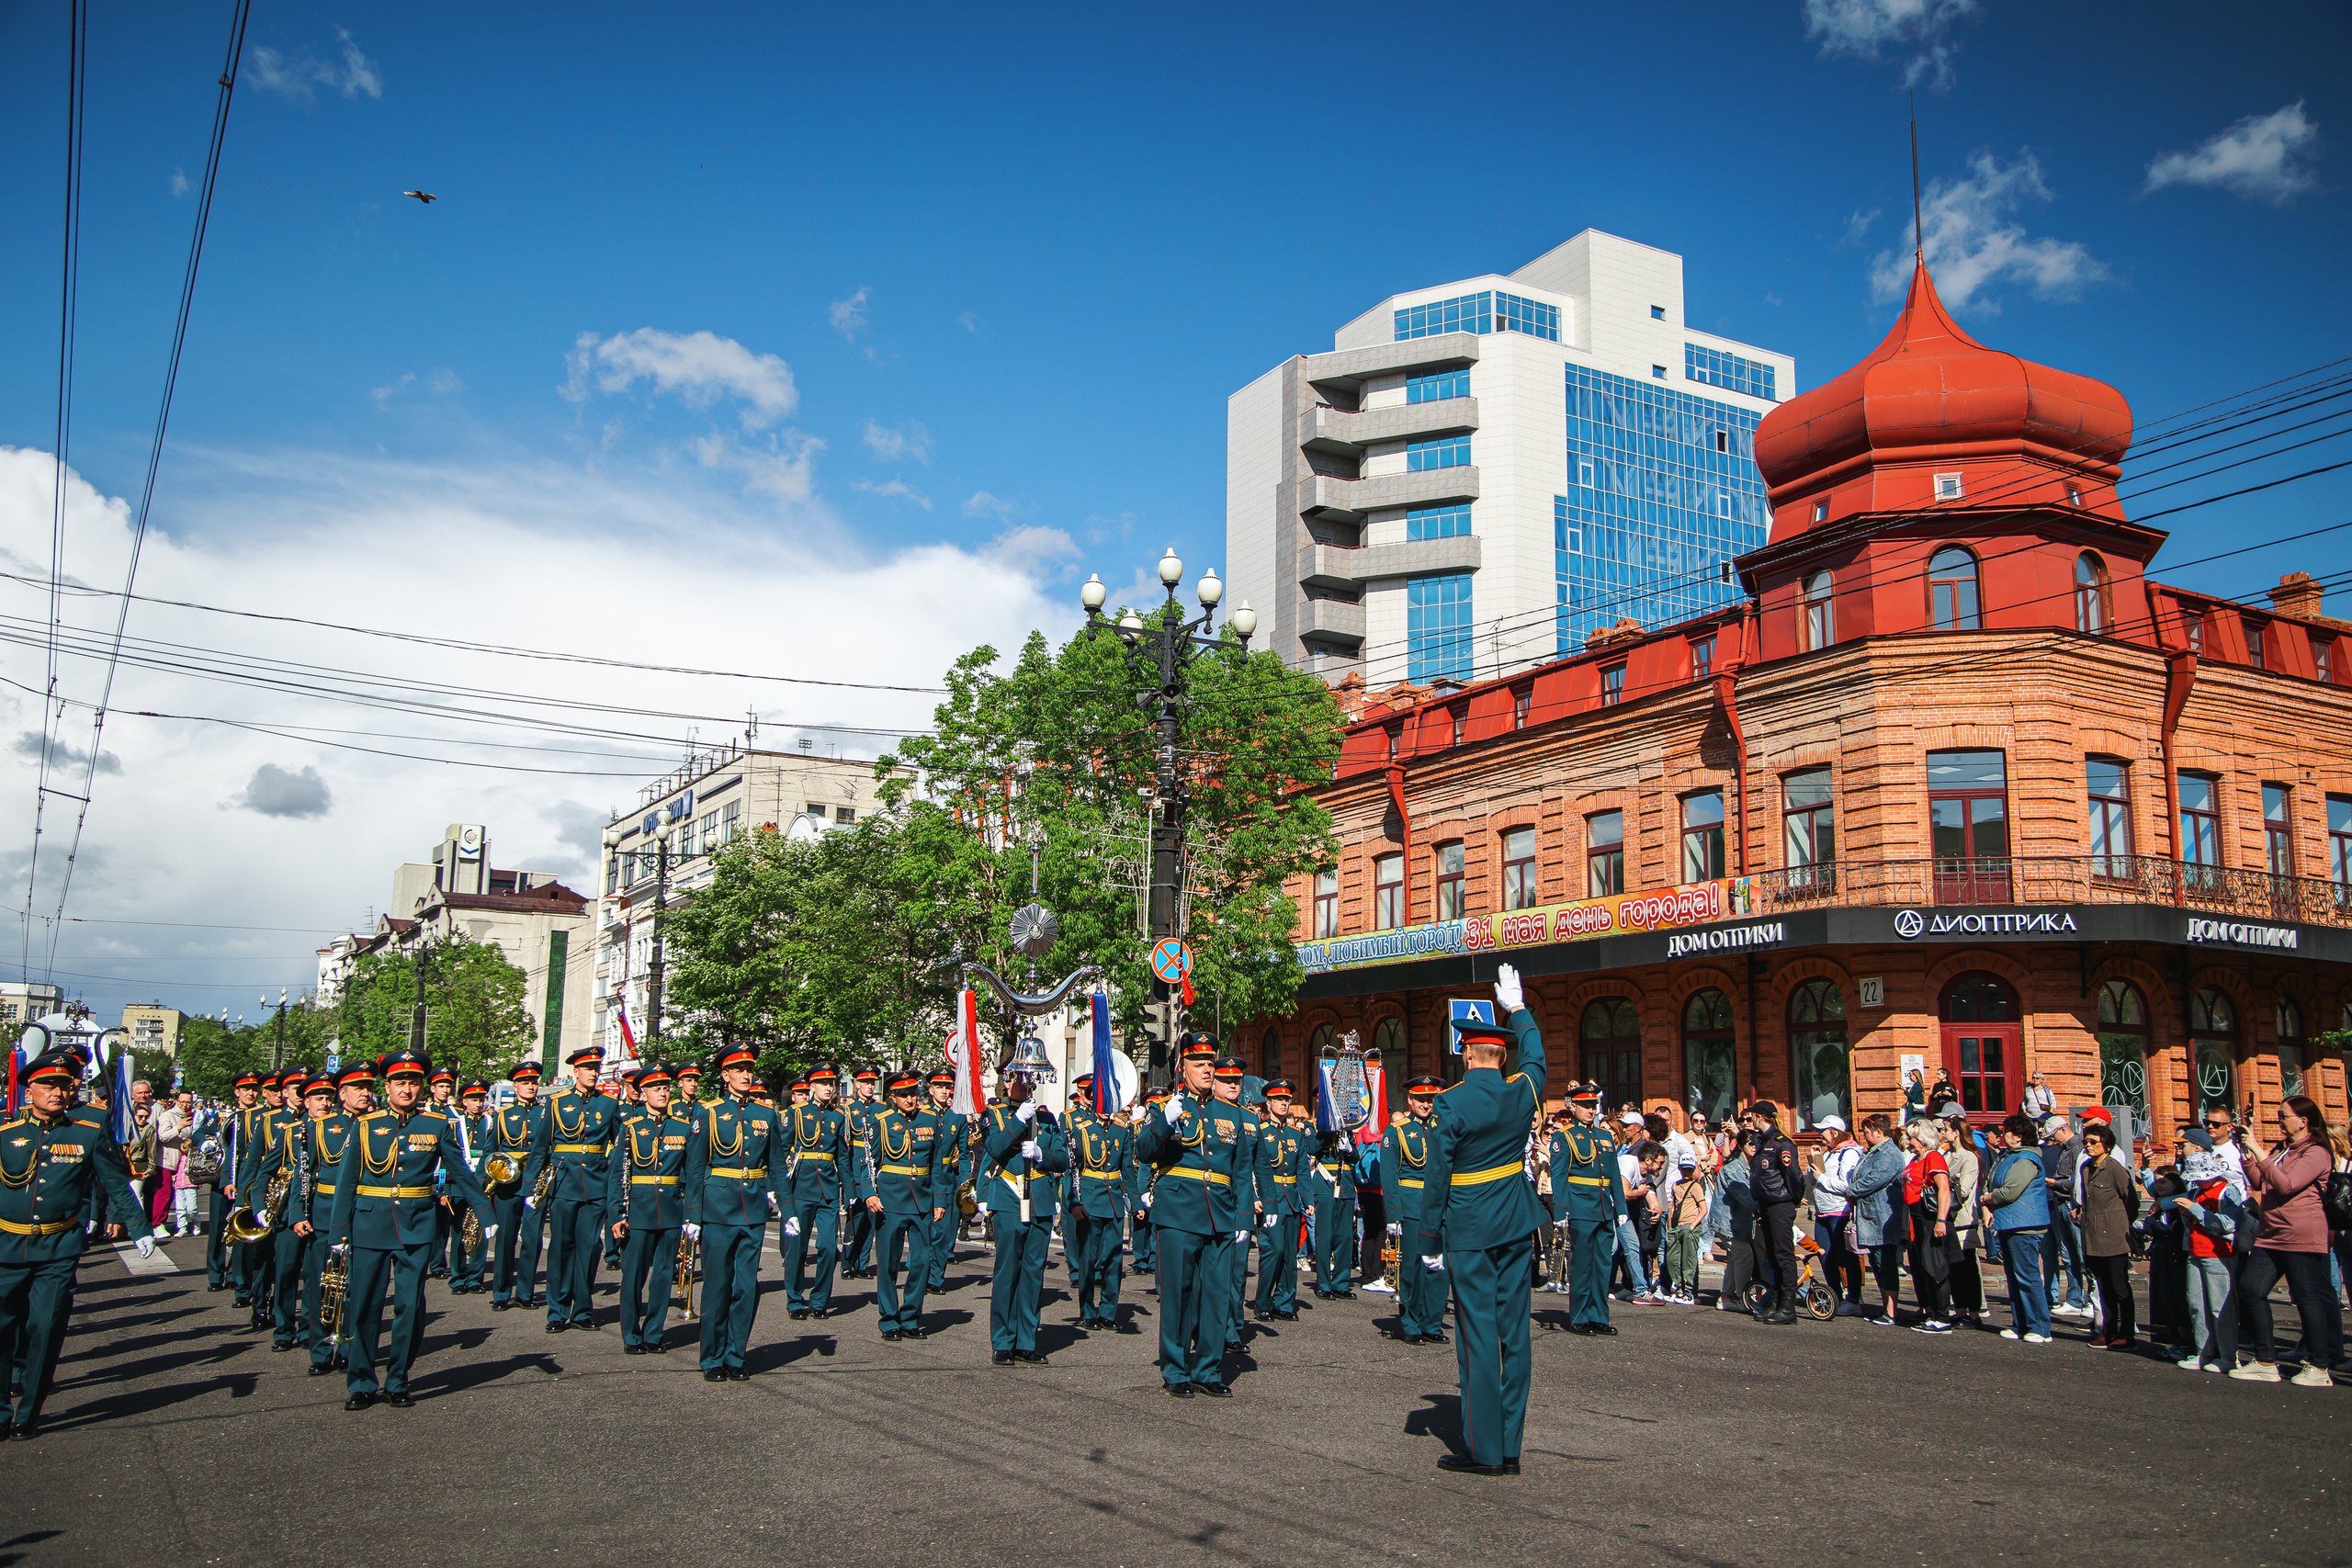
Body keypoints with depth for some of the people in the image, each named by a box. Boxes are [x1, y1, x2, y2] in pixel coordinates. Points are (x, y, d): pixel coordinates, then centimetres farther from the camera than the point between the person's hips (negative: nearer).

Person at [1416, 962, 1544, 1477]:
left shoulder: (1451, 1103, -12)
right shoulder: (1524, 1090, 0)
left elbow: (1436, 1177, -10)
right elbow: (1534, 1054, 25)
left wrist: (1429, 1241, -3)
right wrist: (1517, 1007, 38)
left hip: (1468, 1231, -5)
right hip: (1517, 1227, 5)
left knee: (1478, 1335, -1)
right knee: (1513, 1332, 8)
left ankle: (1483, 1449, 2)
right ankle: (1510, 1448, 14)